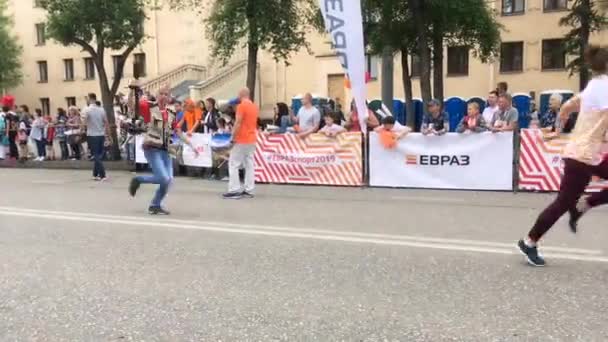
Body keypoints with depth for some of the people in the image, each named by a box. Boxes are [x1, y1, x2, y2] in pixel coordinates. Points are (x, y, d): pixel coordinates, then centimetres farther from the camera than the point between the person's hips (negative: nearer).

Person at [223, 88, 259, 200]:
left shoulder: (241, 106, -13)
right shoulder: (255, 106, 12)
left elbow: (238, 123, -17)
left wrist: (233, 137, -11)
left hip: (242, 140, -8)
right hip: (251, 139, 8)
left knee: (234, 164, -1)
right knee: (249, 165, 8)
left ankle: (234, 190, -4)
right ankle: (249, 190, 8)